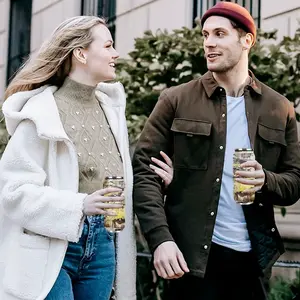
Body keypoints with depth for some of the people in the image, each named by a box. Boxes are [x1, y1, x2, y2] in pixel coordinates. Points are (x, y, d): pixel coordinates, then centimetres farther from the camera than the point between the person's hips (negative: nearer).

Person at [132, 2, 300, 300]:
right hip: (191, 253, -2)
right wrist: (160, 238, -17)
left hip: (252, 255, 2)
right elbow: (144, 170, -5)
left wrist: (266, 180, -15)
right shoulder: (175, 100, 0)